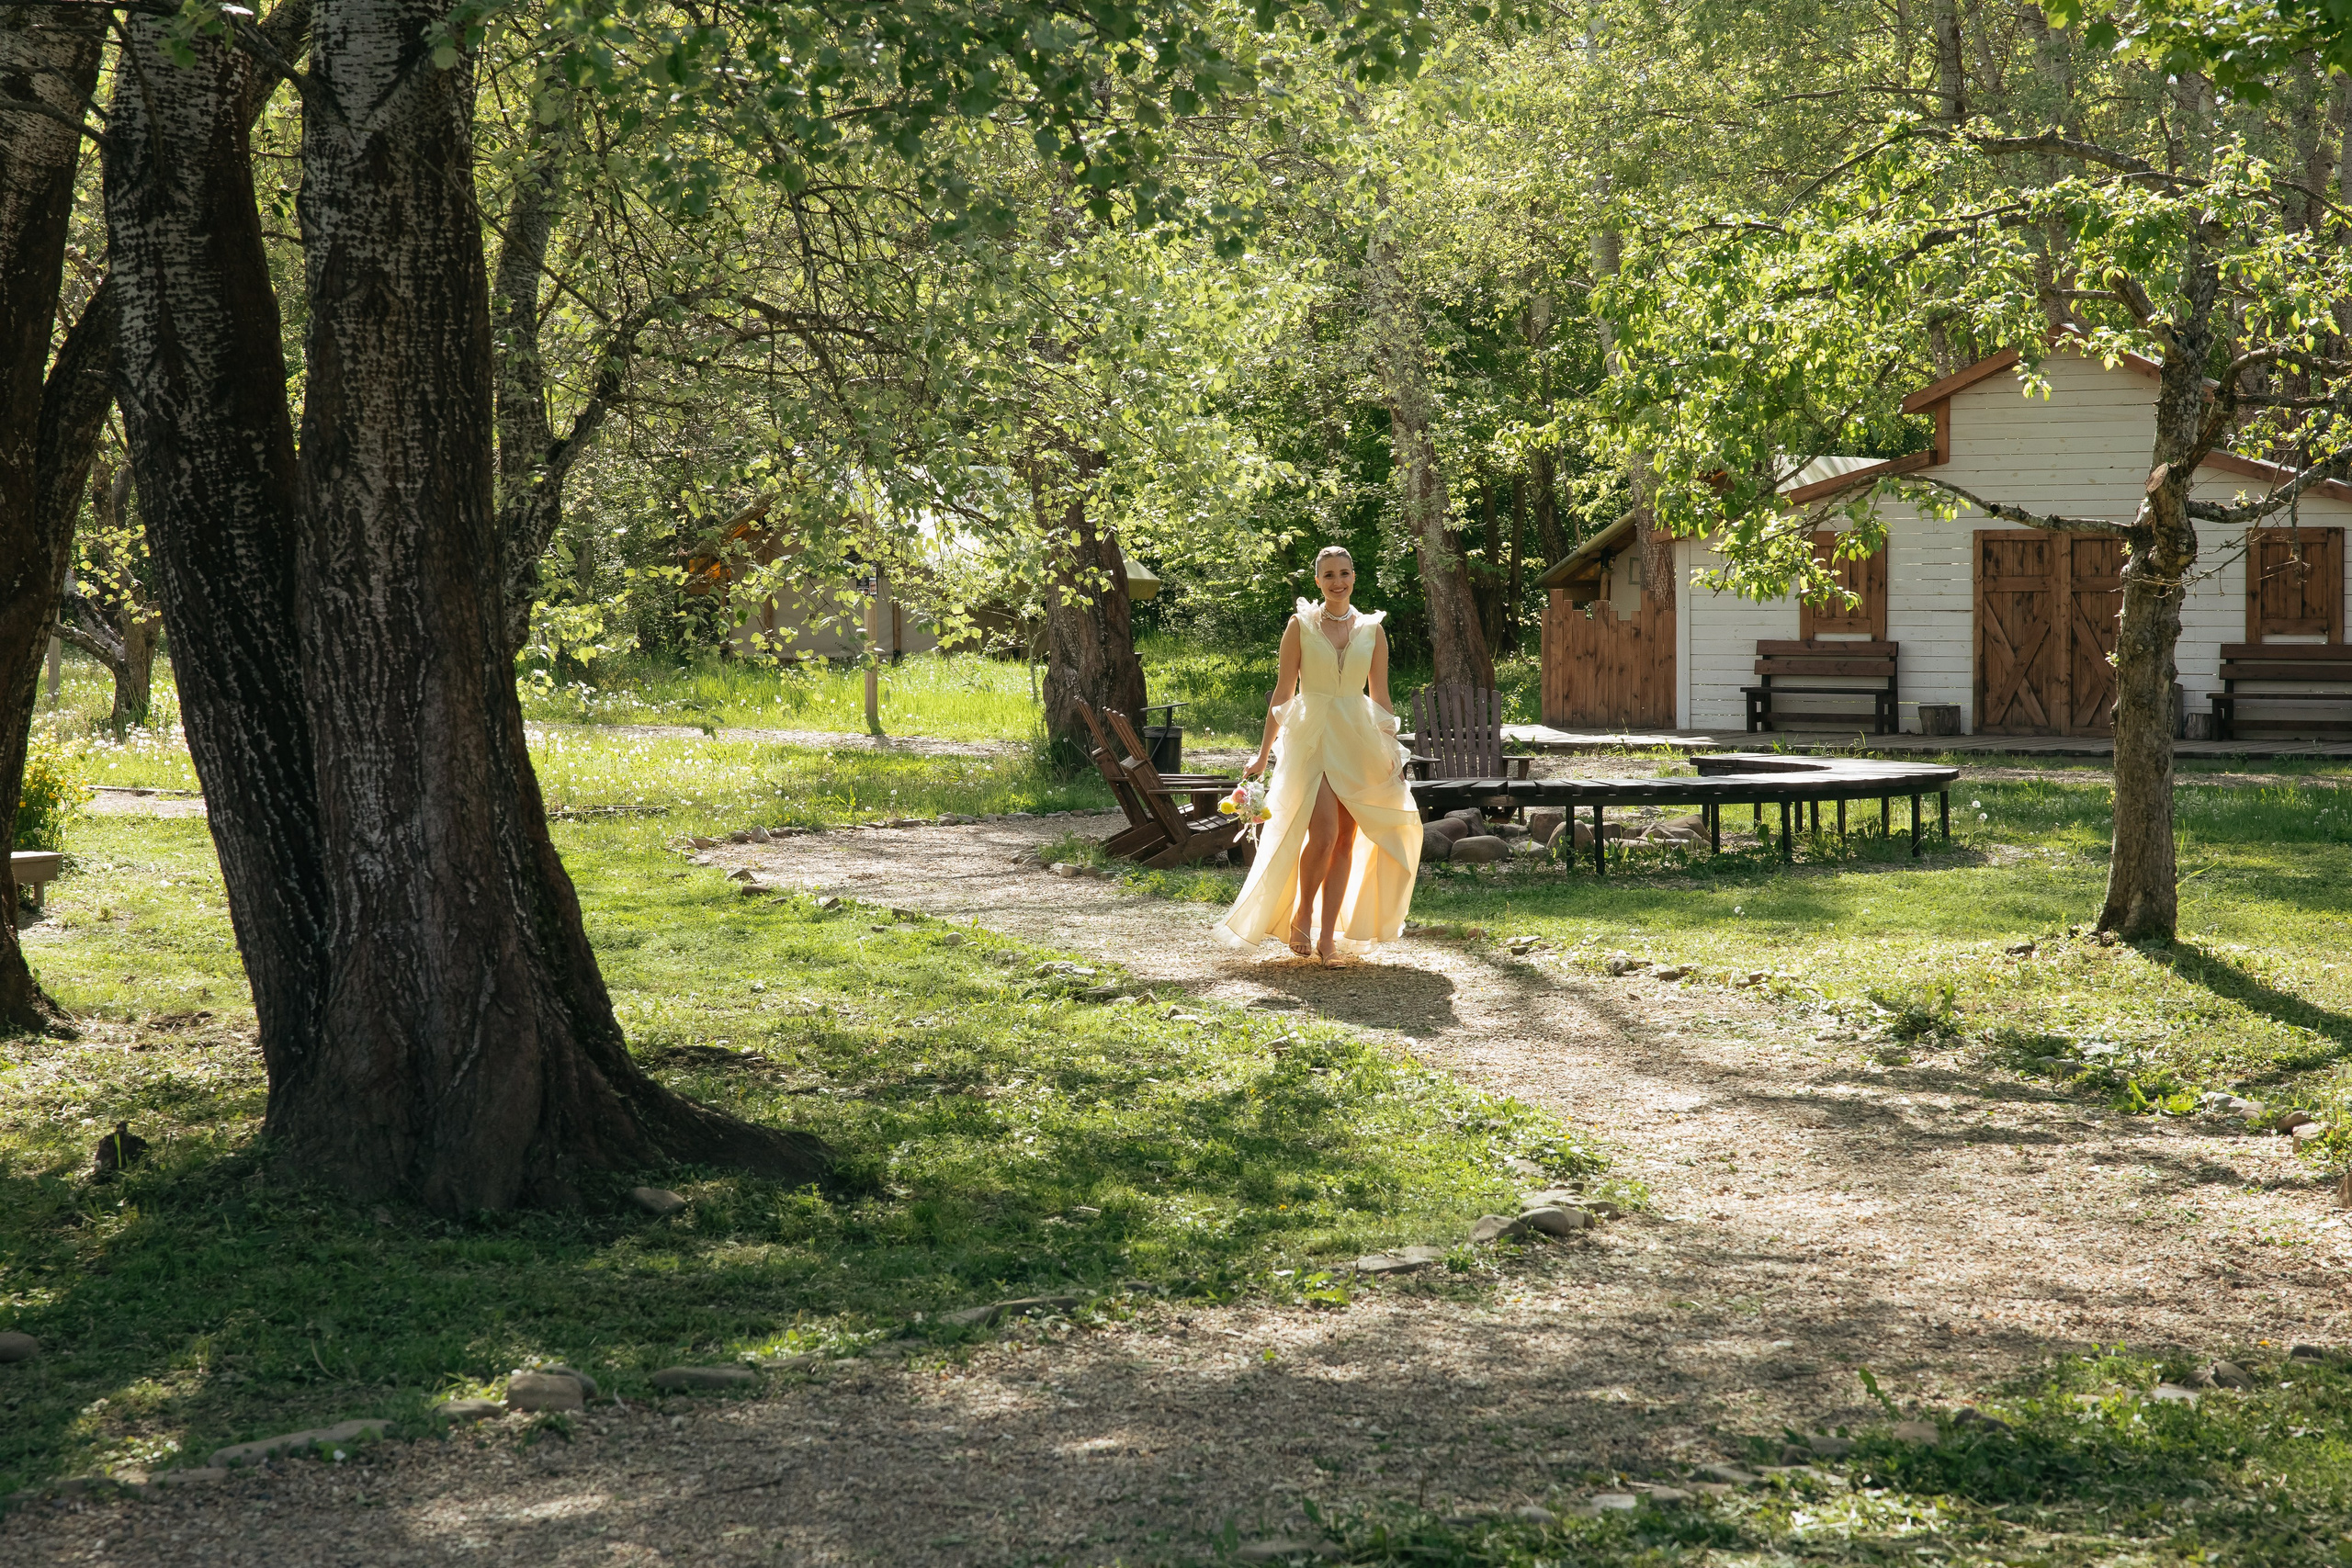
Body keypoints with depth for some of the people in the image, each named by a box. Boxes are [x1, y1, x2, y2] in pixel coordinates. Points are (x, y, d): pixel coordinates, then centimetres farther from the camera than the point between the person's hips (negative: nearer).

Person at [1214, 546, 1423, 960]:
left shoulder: (1372, 630, 8)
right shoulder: (1301, 625, 1)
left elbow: (1380, 697, 12)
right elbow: (1283, 692, 2)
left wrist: (1392, 753, 5)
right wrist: (1263, 752, -1)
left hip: (1357, 740, 3)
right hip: (1310, 737, -3)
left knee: (1346, 840, 1)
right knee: (1324, 833, -17)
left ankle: (1328, 934, 8)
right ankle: (1302, 913, 6)